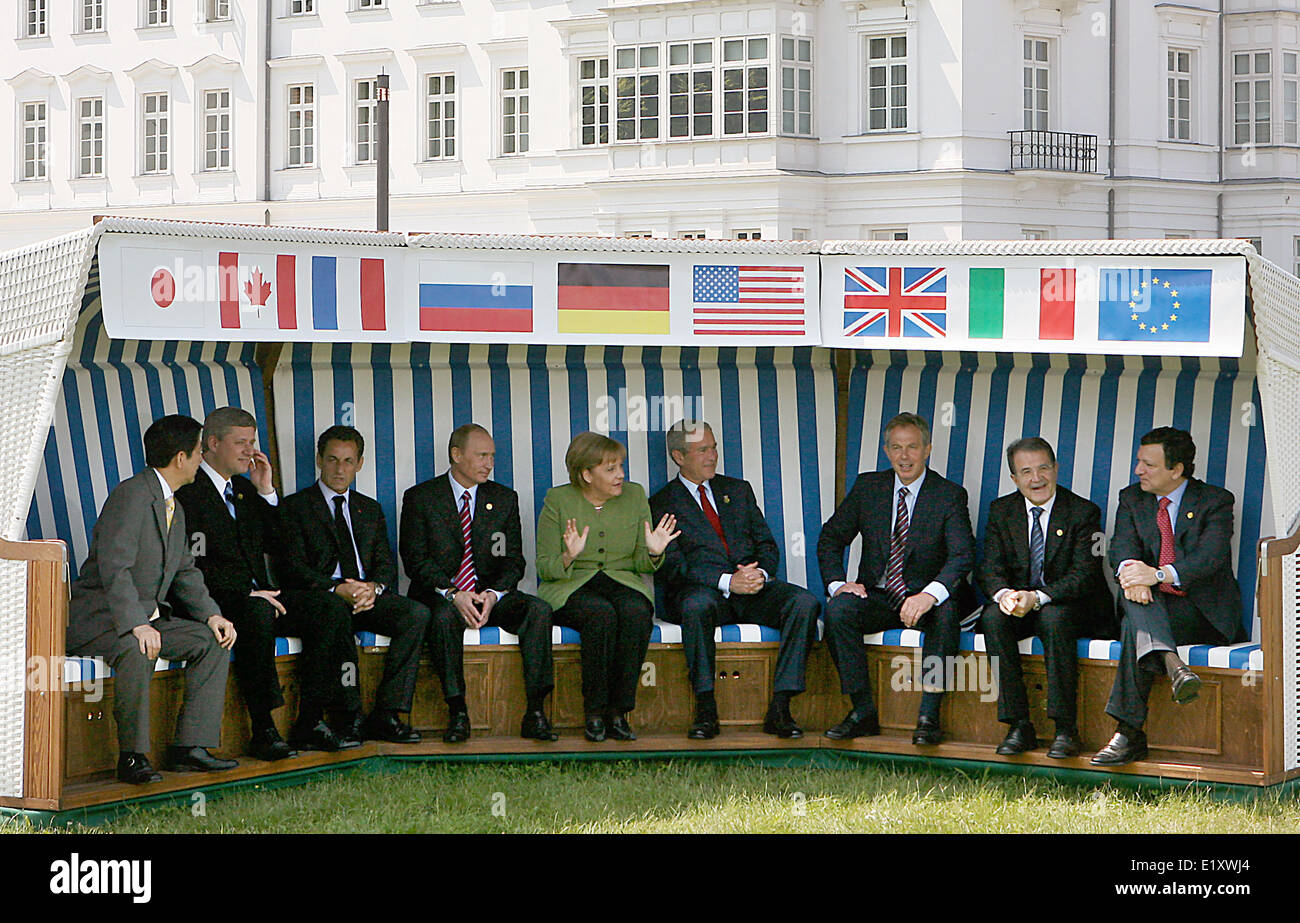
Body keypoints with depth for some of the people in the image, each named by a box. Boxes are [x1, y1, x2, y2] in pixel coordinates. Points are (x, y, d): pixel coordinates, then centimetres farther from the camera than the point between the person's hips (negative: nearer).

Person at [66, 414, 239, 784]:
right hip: (95, 615, -10)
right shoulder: (131, 494, -16)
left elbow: (185, 572, 18)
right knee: (136, 650, -37)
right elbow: (114, 567, -26)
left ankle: (191, 746, -5)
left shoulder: (175, 509, 15)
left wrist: (211, 615, 0)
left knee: (213, 641, -2)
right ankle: (132, 757, -27)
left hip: (146, 616, 10)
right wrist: (138, 625, -35)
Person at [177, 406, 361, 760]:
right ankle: (263, 730, -32)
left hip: (257, 596, 8)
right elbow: (193, 565, -15)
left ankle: (309, 723, -13)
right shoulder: (188, 491, -7)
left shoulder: (244, 488, 20)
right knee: (257, 614, -39)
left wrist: (266, 491, 5)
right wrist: (248, 593, -20)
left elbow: (275, 543, 16)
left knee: (331, 613, -13)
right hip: (216, 603, -8)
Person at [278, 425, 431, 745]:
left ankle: (386, 713, -26)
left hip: (367, 596, 4)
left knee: (416, 613, -24)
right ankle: (350, 716, -33)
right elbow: (293, 568, -4)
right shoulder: (296, 506, 8)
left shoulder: (370, 509, 24)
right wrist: (338, 589, -19)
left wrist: (374, 586, -12)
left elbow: (386, 564, 13)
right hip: (320, 597, -4)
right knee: (335, 611, -39)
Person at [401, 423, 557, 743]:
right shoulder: (421, 498, 2)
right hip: (439, 594, -3)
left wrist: (493, 594, -14)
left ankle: (535, 714, -27)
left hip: (489, 594, 3)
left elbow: (514, 560, 7)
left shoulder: (504, 499, 13)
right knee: (444, 616, -38)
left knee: (538, 609, -25)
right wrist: (453, 594, -21)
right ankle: (457, 714, -32)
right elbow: (415, 559, -6)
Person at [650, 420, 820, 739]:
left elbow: (767, 545, 18)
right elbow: (671, 567, -5)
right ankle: (705, 710, -32)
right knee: (696, 606, -40)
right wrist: (727, 581, -18)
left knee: (805, 603, -25)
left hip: (754, 586, 4)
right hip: (704, 590, -4)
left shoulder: (739, 490, 23)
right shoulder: (663, 504, 8)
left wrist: (760, 574, -7)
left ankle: (780, 708, -27)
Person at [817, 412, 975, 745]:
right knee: (838, 609, -27)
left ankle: (929, 716, -30)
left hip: (925, 599, -2)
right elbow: (830, 539, 9)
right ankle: (863, 711, -21)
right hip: (876, 597, 3)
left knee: (947, 611, -35)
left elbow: (963, 555, -15)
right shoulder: (867, 487, 7)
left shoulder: (950, 495, -3)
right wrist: (837, 583, -11)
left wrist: (929, 595, -34)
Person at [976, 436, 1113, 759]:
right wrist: (1003, 594, -26)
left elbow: (1083, 576, -16)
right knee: (993, 618, -28)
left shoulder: (1084, 512, -6)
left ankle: (1065, 728, -31)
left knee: (1055, 618, -36)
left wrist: (1037, 598, -31)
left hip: (1070, 606, -3)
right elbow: (989, 568, -1)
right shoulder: (1001, 510, 6)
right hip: (1017, 606, 4)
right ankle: (1019, 725, -25)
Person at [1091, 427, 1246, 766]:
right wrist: (1131, 572, -28)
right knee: (1136, 600, -33)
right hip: (1153, 608, 4)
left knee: (1135, 627, -32)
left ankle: (1128, 734, -41)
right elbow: (1122, 547, -2)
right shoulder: (1131, 499, 15)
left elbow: (1211, 557, -17)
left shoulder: (1215, 501, 0)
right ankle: (1172, 664, -55)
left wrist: (1159, 574, -32)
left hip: (1202, 612, -4)